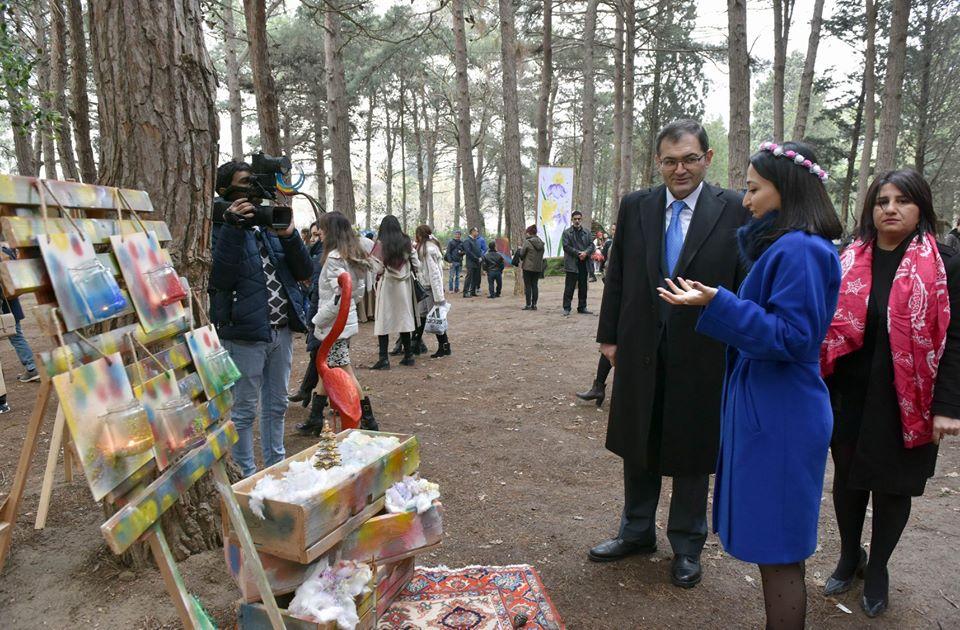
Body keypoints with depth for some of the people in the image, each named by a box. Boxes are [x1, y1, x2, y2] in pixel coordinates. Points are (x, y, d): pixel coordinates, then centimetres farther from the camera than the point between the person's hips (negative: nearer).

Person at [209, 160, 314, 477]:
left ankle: (276, 467, 32)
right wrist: (232, 228, -24)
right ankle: (246, 476, 19)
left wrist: (289, 235, -10)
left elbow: (305, 271, 5)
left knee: (276, 404, 18)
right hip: (245, 332, -6)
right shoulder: (219, 227, -5)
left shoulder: (269, 223, 12)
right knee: (244, 409, 5)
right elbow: (219, 278, -21)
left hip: (282, 329, 6)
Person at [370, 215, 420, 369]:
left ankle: (384, 359, -4)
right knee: (404, 319, 14)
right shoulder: (407, 243, 0)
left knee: (383, 322, 0)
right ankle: (408, 355, 19)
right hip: (404, 286, 4)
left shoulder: (381, 244, -10)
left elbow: (377, 269, -13)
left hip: (387, 286, -4)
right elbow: (417, 265, 1)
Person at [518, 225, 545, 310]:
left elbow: (522, 254, -8)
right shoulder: (541, 242, 6)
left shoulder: (527, 242, -12)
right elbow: (541, 254, 10)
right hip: (538, 267, 5)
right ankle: (534, 305, 10)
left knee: (528, 286, 1)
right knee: (535, 285, 10)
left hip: (528, 267, -5)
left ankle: (528, 305, 1)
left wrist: (520, 249, 13)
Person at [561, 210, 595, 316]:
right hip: (572, 263, -4)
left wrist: (585, 253, -12)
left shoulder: (586, 232, 13)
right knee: (569, 287, -2)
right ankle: (566, 308, 3)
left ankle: (582, 307, 17)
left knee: (583, 287, 9)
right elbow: (566, 246, -7)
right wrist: (578, 253, -14)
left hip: (584, 263, 4)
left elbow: (591, 245, 8)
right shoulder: (567, 232, 1)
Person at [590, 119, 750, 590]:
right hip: (641, 350, 3)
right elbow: (616, 275, 6)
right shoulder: (634, 206, 3)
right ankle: (637, 532, 37)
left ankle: (687, 546, 32)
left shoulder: (734, 210, -6)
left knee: (692, 452, 12)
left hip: (701, 353, -3)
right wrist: (609, 336, 5)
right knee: (638, 445, 16)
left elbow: (745, 283, -5)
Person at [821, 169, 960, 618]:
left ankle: (877, 568, 34)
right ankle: (849, 556, 38)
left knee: (892, 486, 10)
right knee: (847, 477, 14)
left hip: (905, 401, -2)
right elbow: (830, 327, 6)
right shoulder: (849, 261, 2)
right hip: (849, 395, 3)